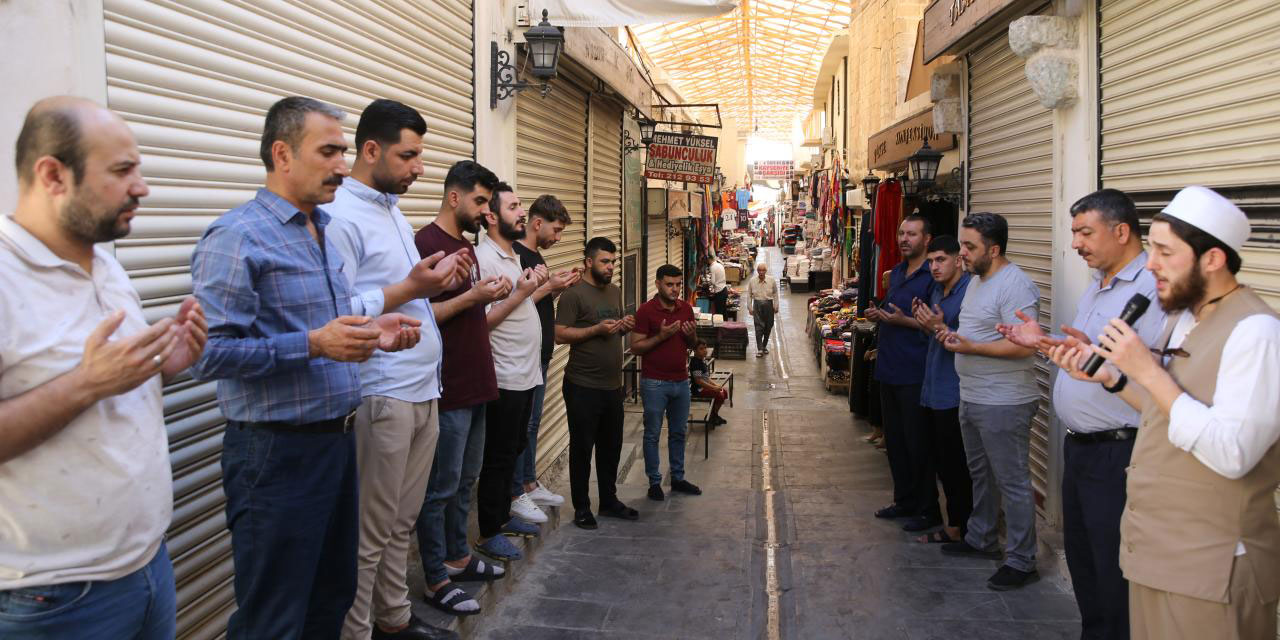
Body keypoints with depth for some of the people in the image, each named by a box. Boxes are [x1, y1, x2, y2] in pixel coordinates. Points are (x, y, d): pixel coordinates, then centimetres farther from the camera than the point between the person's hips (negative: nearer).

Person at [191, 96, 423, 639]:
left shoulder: (324, 232, 14)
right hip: (278, 449, -8)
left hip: (337, 438, 9)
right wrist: (313, 344, -27)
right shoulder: (237, 237, -15)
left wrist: (372, 332, 4)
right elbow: (208, 354, -21)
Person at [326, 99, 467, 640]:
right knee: (369, 535, 1)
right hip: (381, 397, -9)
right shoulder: (340, 215, -12)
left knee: (401, 523, 17)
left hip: (422, 390, 9)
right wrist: (408, 289, -20)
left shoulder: (394, 211, 17)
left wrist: (437, 283, 6)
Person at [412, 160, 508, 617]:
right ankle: (437, 581, 11)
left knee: (465, 481, 18)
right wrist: (472, 297, -20)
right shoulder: (425, 244, -13)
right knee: (441, 488, 1)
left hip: (475, 383, 9)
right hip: (447, 389, -9)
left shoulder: (466, 245, 15)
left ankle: (458, 557, 32)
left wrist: (493, 297, 9)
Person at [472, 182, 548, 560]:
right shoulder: (483, 258, -18)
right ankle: (488, 535, 12)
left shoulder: (513, 256, 13)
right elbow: (482, 320, -23)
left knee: (513, 450, 19)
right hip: (505, 377, -9)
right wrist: (521, 292, -20)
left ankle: (502, 517, 32)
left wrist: (537, 288, 8)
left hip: (526, 373, 10)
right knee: (498, 457, 0)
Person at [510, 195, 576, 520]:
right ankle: (515, 494, 10)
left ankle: (530, 484, 28)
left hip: (541, 353, 10)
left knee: (532, 423, 17)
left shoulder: (536, 255, 13)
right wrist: (548, 286, -20)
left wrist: (559, 286, 6)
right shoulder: (514, 255, -17)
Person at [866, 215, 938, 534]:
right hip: (889, 368, 9)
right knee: (894, 439, 16)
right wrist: (878, 315, 5)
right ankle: (905, 501, 29)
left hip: (915, 373, -8)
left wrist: (904, 321, -22)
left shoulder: (933, 277, -12)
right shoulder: (896, 273, 13)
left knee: (918, 443, 0)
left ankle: (928, 510, 12)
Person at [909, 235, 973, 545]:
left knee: (956, 466, -1)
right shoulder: (937, 290, 13)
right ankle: (954, 525, 27)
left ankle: (960, 529, 12)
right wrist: (923, 323, 3)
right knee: (940, 461, 16)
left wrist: (939, 327, -26)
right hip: (933, 391, 9)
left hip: (954, 395, -9)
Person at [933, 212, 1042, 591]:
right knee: (981, 474, 22)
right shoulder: (976, 281, 14)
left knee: (1012, 482, -2)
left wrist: (970, 348, -25)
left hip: (1003, 404, -10)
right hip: (971, 399, 10)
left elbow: (1024, 346, -27)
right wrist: (953, 336, 5)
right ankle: (981, 539, 37)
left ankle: (1021, 562, 8)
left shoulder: (1014, 286, -19)